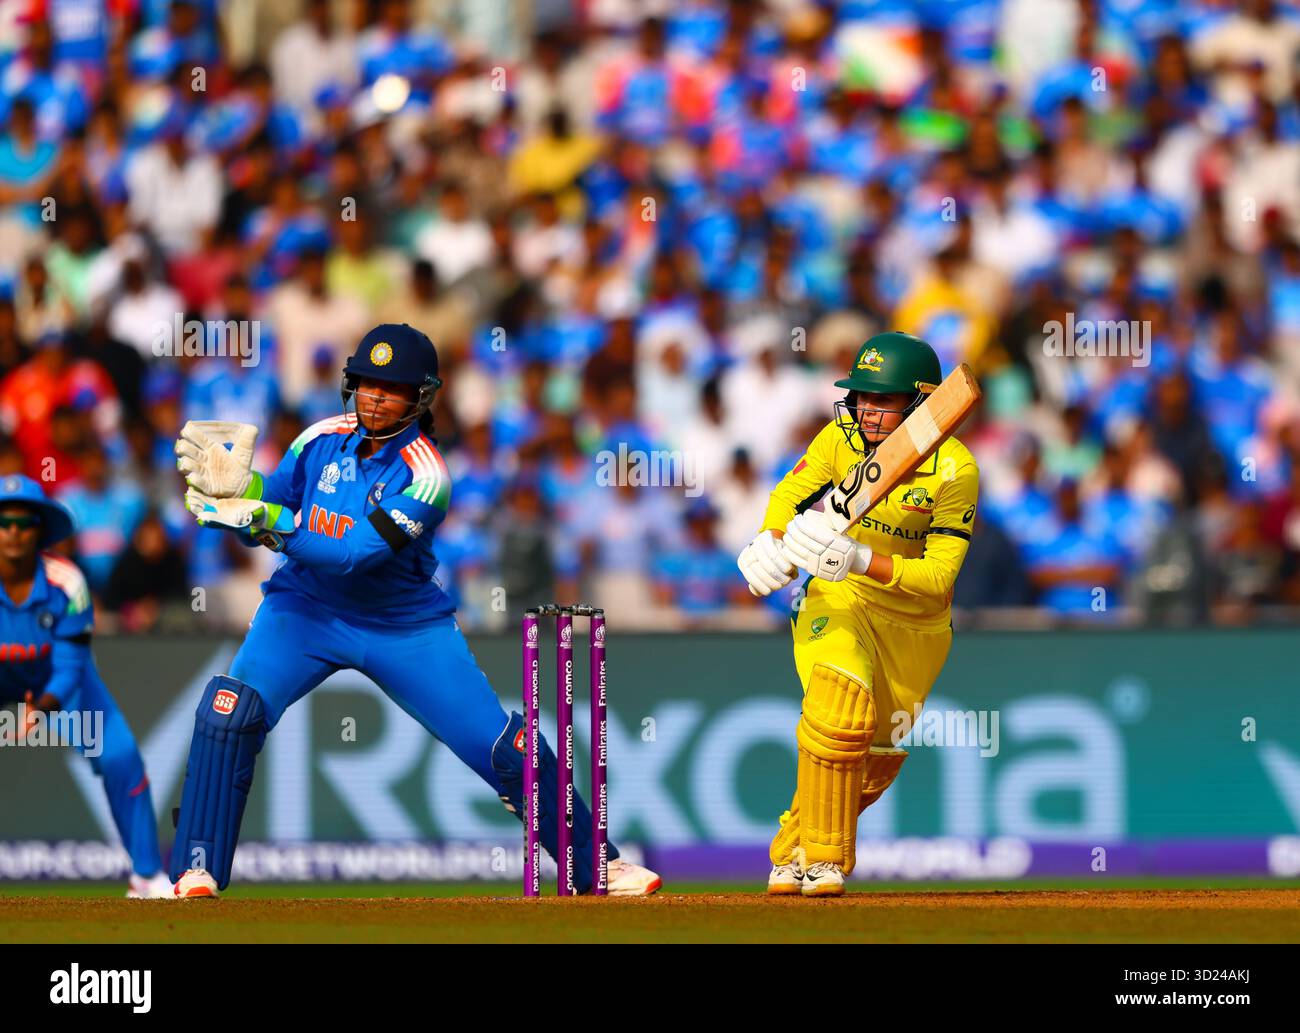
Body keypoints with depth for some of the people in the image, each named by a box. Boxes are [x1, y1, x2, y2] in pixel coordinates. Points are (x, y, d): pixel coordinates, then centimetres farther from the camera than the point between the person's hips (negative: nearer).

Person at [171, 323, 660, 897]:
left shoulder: (424, 476, -19)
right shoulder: (323, 440, -6)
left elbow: (356, 555, -30)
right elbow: (260, 520, -3)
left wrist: (267, 519, -38)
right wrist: (237, 488, -25)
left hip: (407, 629, -2)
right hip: (306, 610, 2)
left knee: (504, 750, -5)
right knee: (228, 711, -24)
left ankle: (596, 867, 14)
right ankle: (197, 874, -17)